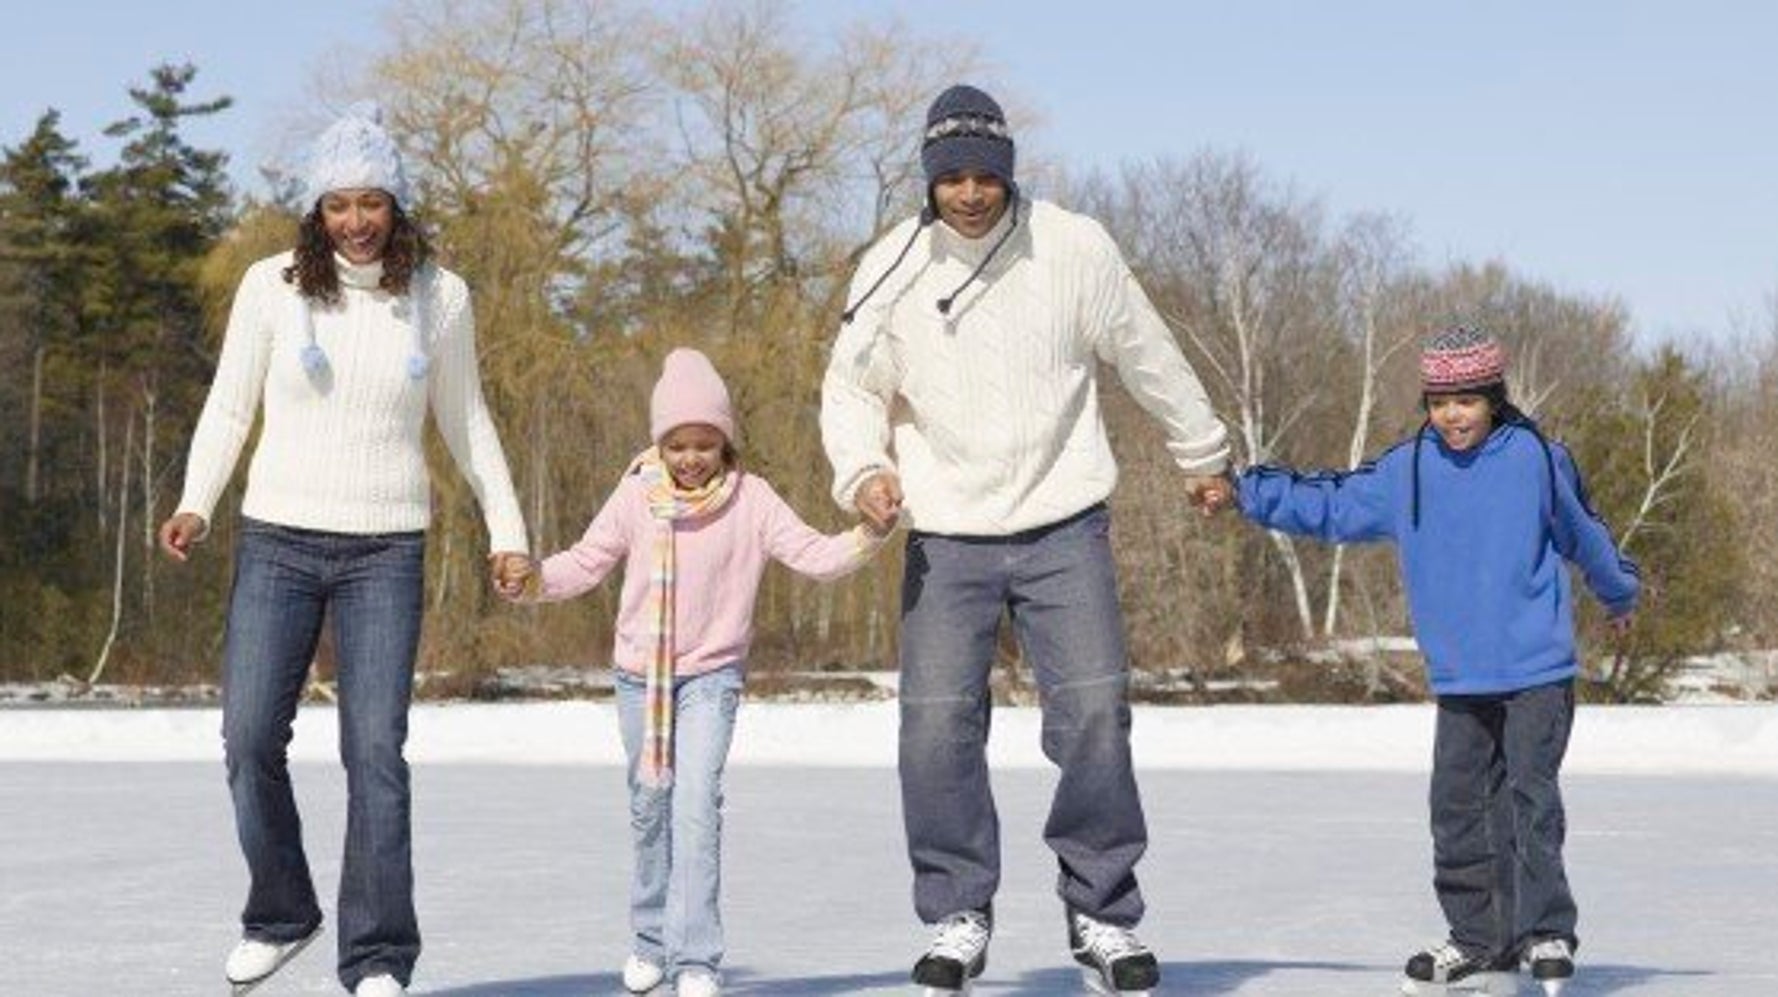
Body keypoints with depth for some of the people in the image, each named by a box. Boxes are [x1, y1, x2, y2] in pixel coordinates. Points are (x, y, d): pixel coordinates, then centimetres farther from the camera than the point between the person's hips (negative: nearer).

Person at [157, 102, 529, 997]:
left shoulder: (439, 296, 3)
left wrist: (507, 531, 14)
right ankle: (280, 916, 20)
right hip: (278, 542, 1)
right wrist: (195, 505, -9)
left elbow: (465, 420, 15)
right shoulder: (272, 285, 0)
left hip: (386, 552, 0)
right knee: (249, 742, -3)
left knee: (376, 750, -8)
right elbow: (228, 407, 6)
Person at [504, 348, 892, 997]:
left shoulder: (750, 499, -8)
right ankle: (651, 940, 32)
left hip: (712, 674, -3)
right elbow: (587, 562, 2)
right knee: (649, 806, 14)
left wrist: (869, 536, -26)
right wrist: (537, 579, -15)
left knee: (697, 804, -17)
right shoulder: (636, 495, -5)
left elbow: (815, 557, -10)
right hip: (640, 673, 3)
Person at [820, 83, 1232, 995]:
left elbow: (1148, 358, 9)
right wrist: (864, 469, -13)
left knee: (1094, 715, -8)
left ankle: (1102, 917, 6)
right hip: (945, 538, 1)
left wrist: (1201, 454, 20)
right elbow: (851, 387, 7)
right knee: (937, 727, -6)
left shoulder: (1073, 249, -4)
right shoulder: (893, 268, -2)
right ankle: (958, 916, 10)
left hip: (1064, 527, 0)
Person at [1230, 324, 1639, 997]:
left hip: (1538, 671, -4)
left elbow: (1583, 534, 12)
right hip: (1457, 681, 4)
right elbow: (1327, 505, 11)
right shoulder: (1405, 472, 4)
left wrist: (1619, 593, 27)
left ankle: (1545, 931, 1)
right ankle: (1477, 935, 18)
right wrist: (1243, 489, 6)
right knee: (1458, 806, 7)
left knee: (1531, 797, -8)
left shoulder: (1537, 459, -3)